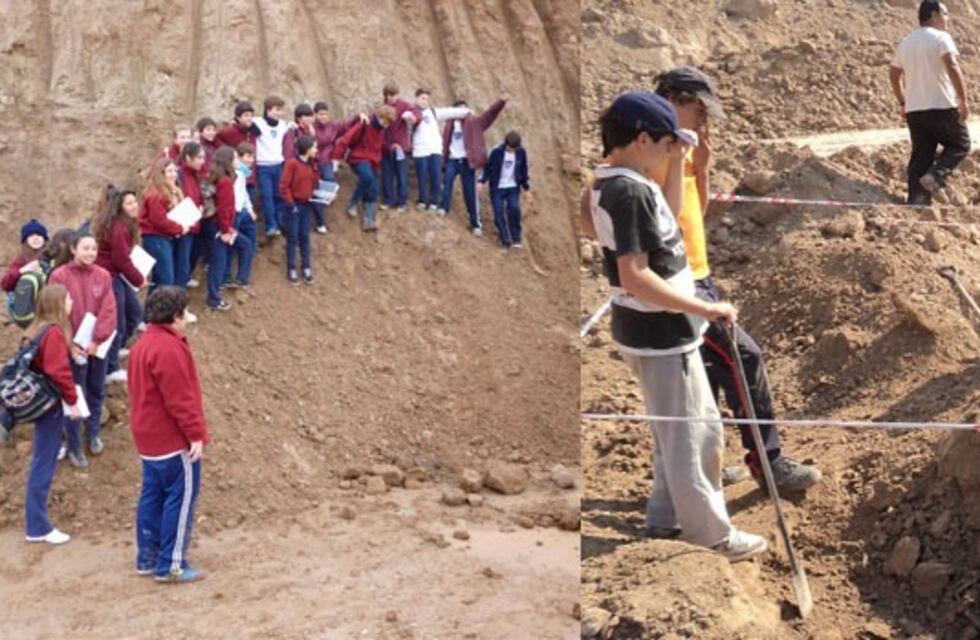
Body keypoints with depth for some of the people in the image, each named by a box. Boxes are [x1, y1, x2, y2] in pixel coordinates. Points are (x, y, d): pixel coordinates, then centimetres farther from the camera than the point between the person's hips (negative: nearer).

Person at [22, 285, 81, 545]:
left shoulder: (39, 329, 10)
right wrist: (72, 400, -15)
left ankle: (37, 520, 27)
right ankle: (38, 527, 0)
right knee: (44, 465, -5)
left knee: (43, 463, 18)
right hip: (51, 404, -10)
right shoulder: (54, 332, -18)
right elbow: (58, 371, -23)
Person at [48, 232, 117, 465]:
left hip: (97, 346, 3)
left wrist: (97, 340, -17)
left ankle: (93, 434, 38)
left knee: (97, 392, 16)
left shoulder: (103, 275, -2)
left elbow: (109, 311, -7)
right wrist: (69, 344, -16)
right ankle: (74, 448, 15)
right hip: (73, 347, -3)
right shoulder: (59, 276, -11)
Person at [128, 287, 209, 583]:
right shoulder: (168, 349, -21)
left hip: (150, 437, 10)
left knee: (153, 494, 15)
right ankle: (170, 565, -1)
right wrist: (194, 434, -19)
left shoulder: (143, 344, 12)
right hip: (173, 439, -10)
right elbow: (179, 399, -23)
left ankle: (147, 558, 21)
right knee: (181, 497, -3)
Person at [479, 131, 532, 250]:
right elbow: (488, 167, -3)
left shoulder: (521, 152, -5)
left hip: (513, 188, 1)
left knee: (514, 210, -16)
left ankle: (516, 239, -3)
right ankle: (505, 242, 3)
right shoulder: (497, 152, -13)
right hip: (497, 188, -1)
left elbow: (524, 171, 8)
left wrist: (527, 188, 10)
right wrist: (482, 181, -14)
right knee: (499, 214, -6)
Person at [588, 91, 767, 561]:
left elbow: (666, 218, 21)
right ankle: (712, 533, 19)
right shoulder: (630, 191, -24)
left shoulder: (614, 184, 6)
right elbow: (635, 277, -28)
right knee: (691, 435, 4)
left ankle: (667, 516, 36)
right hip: (660, 333, -10)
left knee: (680, 429, 24)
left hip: (650, 328, 10)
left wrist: (677, 164, 7)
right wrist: (706, 309, -24)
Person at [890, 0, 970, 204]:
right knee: (960, 144, 10)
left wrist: (902, 103, 30)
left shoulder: (906, 42, 16)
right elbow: (952, 67, -20)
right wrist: (963, 99, -20)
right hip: (942, 107, -6)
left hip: (914, 110, 6)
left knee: (920, 156, 8)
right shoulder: (941, 37, -6)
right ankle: (935, 177, -11)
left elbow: (894, 75, 22)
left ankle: (917, 201, 1)